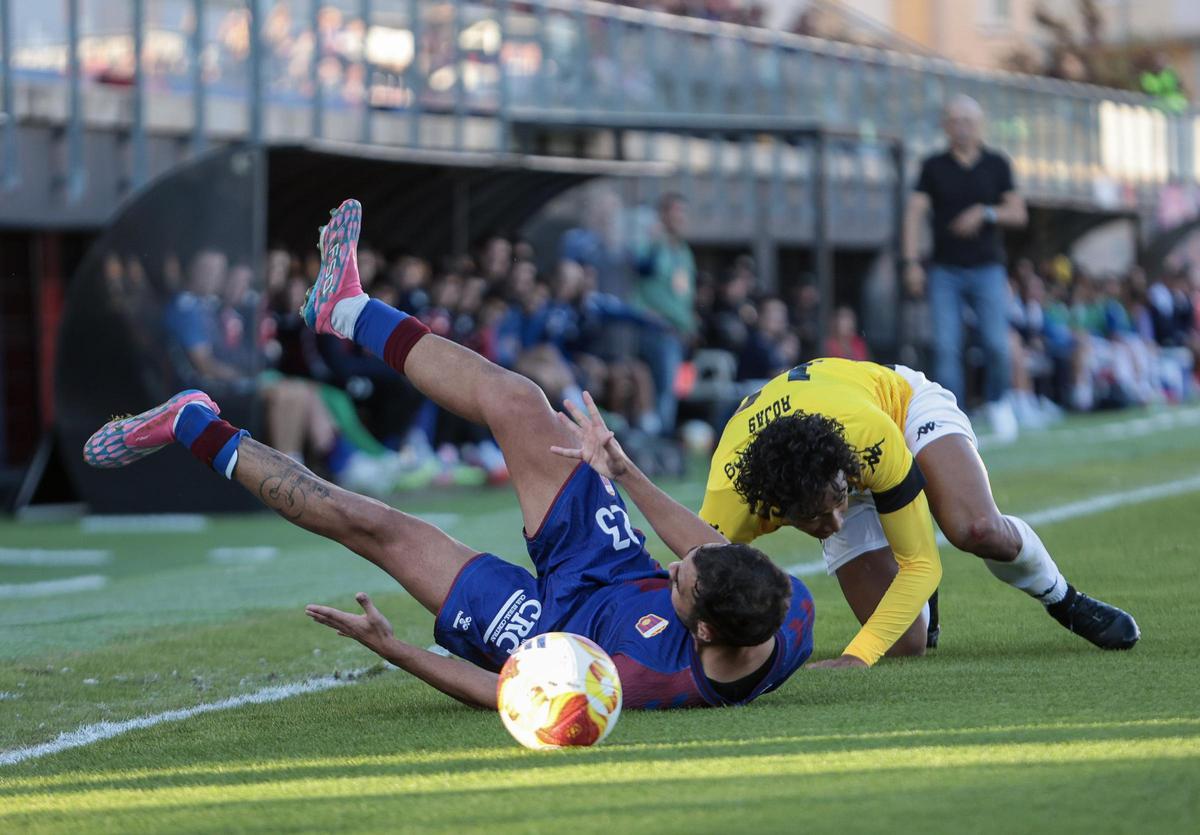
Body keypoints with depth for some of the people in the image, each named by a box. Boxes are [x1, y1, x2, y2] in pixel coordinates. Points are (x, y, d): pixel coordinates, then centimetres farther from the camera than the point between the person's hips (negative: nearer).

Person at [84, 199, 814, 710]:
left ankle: (198, 429, 19)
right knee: (513, 400, 2)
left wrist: (393, 649, -28)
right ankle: (348, 309, 26)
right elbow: (717, 553, -7)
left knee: (374, 526, -3)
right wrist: (625, 471, -2)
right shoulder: (793, 613, -31)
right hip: (619, 570, 5)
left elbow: (505, 696, -32)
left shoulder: (660, 683, -45)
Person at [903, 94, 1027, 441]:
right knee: (946, 347, -10)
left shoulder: (996, 165, 7)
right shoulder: (934, 167, 6)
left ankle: (996, 401, 17)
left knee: (996, 344, -11)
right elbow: (915, 214, 1)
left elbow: (1018, 213, 5)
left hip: (987, 269, 0)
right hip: (945, 270, 0)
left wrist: (985, 213, -15)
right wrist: (911, 262, -10)